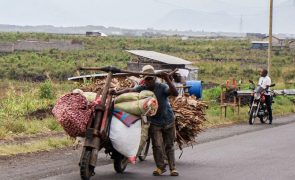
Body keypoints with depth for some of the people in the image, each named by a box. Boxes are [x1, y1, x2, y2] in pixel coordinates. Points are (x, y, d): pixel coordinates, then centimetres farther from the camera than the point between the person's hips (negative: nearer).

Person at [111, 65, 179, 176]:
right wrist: (117, 93, -26)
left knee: (169, 146, 7)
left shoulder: (162, 87, -20)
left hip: (168, 120, -1)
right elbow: (129, 90, -11)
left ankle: (173, 168, 15)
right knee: (157, 145, -8)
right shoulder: (142, 89, -11)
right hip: (154, 122, 1)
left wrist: (167, 80, -46)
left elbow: (175, 93, -34)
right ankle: (160, 167, 9)